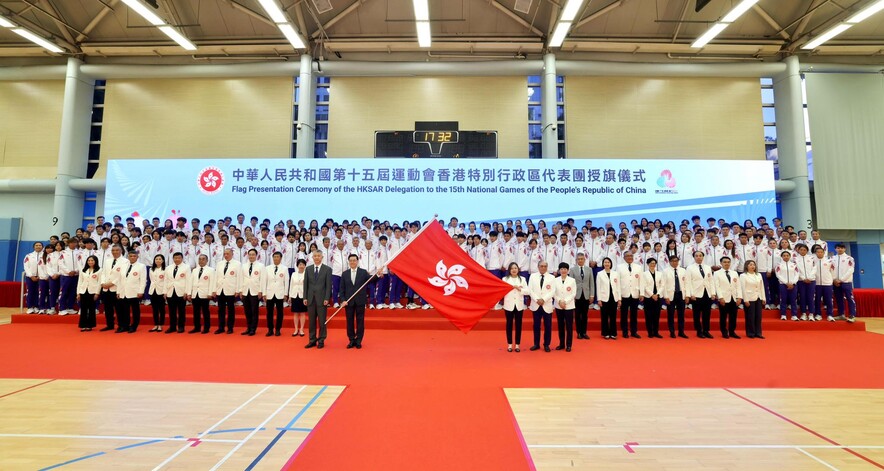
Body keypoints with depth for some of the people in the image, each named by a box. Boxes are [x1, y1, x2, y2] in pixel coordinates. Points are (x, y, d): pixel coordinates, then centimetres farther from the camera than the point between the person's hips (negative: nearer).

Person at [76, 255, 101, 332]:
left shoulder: (99, 270, 0)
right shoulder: (83, 270, 12)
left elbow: (99, 282, -4)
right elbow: (79, 282, 11)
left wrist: (97, 293, -10)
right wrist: (78, 293, 4)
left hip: (92, 292, -3)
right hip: (83, 291, 4)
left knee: (91, 309, 2)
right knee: (83, 309, 3)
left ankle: (90, 326, 9)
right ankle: (83, 325, 9)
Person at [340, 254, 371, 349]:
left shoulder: (363, 272, 2)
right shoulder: (345, 274, 7)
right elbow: (342, 289, 5)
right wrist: (343, 300, -6)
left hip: (360, 301, -2)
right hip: (348, 301, 2)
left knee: (360, 321, 4)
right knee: (350, 321, 8)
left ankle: (358, 341, 14)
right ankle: (351, 340, 19)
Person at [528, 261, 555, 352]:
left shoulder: (551, 277, 4)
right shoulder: (533, 276, 7)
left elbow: (552, 291, -3)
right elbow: (530, 290, 1)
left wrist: (543, 299, -15)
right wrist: (537, 299, -12)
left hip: (547, 305, -1)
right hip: (536, 305, 1)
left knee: (547, 326, 2)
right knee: (536, 325, 7)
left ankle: (546, 345, 13)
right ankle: (536, 344, 16)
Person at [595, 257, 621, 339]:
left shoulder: (616, 273, 6)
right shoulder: (600, 274, 1)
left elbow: (618, 286, 7)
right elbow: (598, 287, 0)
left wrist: (619, 299, 3)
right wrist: (599, 299, -6)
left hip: (614, 298, 2)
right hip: (604, 298, -1)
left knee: (613, 317, 5)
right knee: (605, 317, 3)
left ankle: (613, 333, 13)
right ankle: (606, 333, 11)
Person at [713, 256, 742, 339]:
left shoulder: (735, 273, 15)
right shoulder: (717, 273, 1)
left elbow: (738, 286, 9)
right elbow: (717, 287, -6)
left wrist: (739, 297, -1)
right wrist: (721, 297, -16)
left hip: (734, 298, 4)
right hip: (723, 299, -4)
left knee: (733, 317, 6)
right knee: (723, 317, 2)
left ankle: (732, 332, 16)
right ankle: (724, 332, 11)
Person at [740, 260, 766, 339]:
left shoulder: (759, 275, 12)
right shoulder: (743, 276, -4)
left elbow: (762, 287, 13)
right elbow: (743, 288, -9)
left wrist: (763, 298, 9)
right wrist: (745, 300, -13)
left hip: (758, 298, 5)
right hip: (749, 298, -5)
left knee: (758, 316, 5)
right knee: (750, 317, -1)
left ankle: (758, 333, 12)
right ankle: (750, 333, 7)